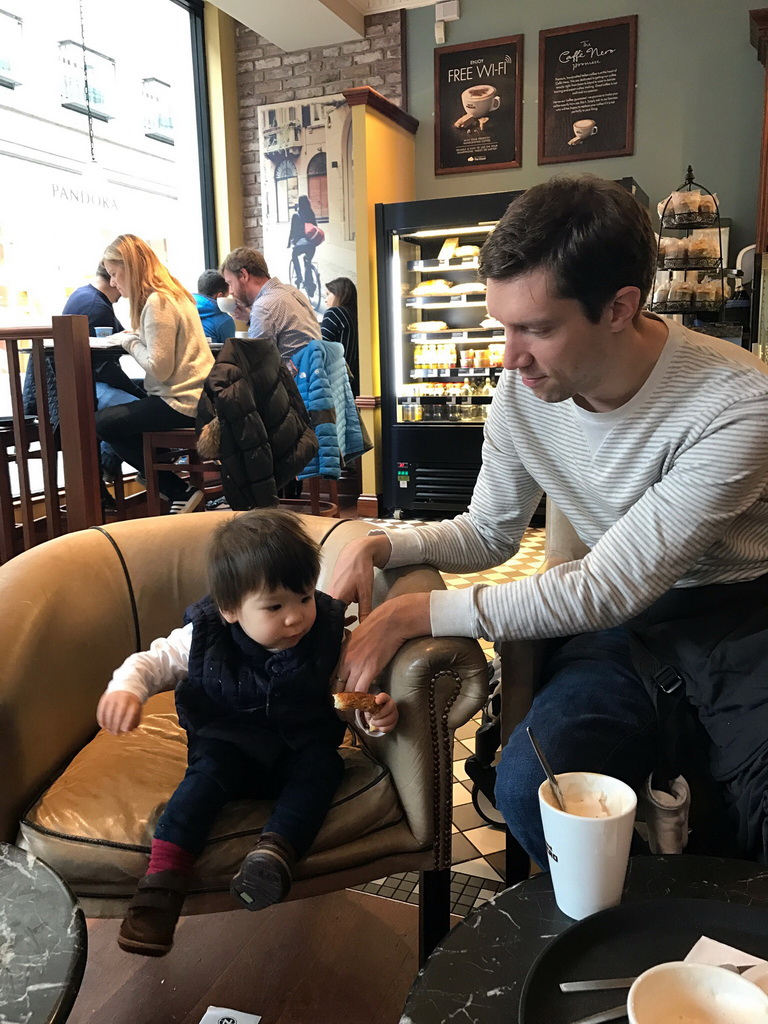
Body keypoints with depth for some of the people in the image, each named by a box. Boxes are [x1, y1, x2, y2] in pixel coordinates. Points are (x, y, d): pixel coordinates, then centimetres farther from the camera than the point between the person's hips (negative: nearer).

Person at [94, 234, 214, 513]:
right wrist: (136, 336, 7)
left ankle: (180, 493, 4)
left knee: (101, 422, 2)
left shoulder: (156, 301, -17)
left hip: (182, 402, -10)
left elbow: (159, 368, -22)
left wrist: (130, 342, -6)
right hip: (195, 395, 10)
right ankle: (181, 491, 17)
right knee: (120, 414, 24)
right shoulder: (172, 292, 13)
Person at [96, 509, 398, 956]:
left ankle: (274, 852, -43)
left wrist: (374, 713, -21)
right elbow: (152, 662, -3)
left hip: (300, 747, 1)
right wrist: (125, 688, -25)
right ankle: (163, 878, -32)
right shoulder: (204, 637, -12)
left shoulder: (330, 634, -10)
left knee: (322, 765, -29)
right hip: (228, 744, -1)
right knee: (209, 771, -30)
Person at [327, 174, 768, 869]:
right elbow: (490, 533, 7)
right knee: (529, 791, -21)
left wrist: (418, 614, -23)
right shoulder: (521, 391, -7)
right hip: (623, 618, 4)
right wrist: (380, 547, -12)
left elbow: (607, 589, -25)